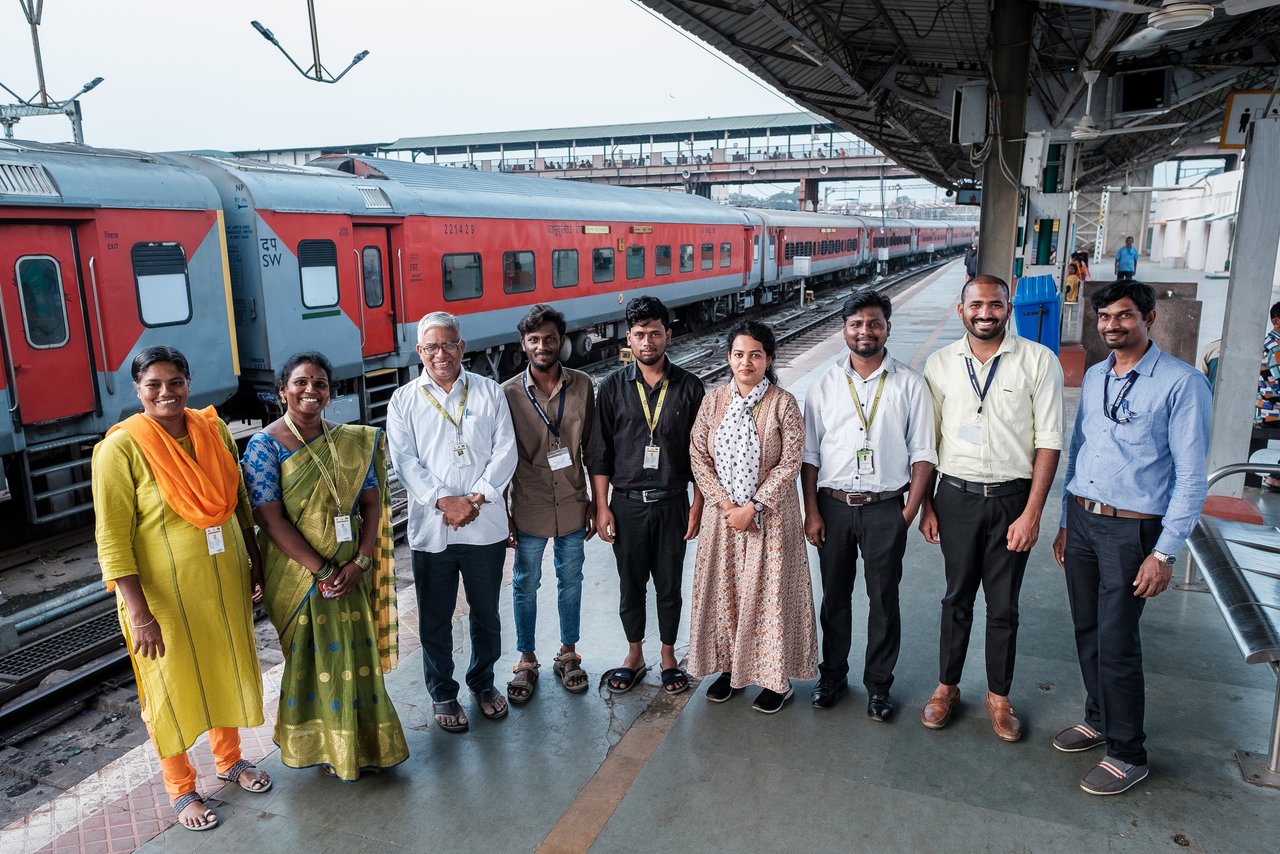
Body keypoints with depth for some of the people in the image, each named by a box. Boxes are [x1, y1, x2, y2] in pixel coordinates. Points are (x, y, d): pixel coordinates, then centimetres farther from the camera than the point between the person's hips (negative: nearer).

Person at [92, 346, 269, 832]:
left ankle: (229, 759, 43)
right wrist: (139, 614, -19)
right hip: (164, 594, -5)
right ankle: (181, 788, 33)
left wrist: (255, 566, 8)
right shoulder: (121, 447, -16)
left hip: (223, 581, 5)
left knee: (228, 671, 19)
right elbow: (112, 540, -16)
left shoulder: (214, 430, -1)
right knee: (173, 687, 12)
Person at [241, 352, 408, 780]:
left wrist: (360, 561, -11)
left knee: (356, 652, 12)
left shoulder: (352, 442, 3)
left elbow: (372, 503, 2)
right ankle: (325, 746, 30)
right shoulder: (265, 446, -10)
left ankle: (361, 740, 33)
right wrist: (321, 570, -19)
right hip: (298, 575, -4)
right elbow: (270, 519, -16)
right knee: (312, 657, 9)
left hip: (349, 570, 4)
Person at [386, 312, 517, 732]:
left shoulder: (489, 391, 3)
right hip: (431, 529, -1)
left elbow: (505, 450, -3)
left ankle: (483, 682, 38)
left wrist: (476, 497, -14)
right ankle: (442, 693, 31)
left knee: (486, 614, 15)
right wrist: (445, 501, -18)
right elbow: (405, 461, -6)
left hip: (486, 525, 1)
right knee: (435, 619, 11)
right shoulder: (404, 400, 2)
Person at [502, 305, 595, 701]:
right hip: (529, 509, -1)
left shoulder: (582, 386, -4)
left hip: (573, 505, 2)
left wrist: (595, 501, 4)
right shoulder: (508, 394, -9)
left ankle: (568, 653, 34)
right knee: (525, 585, 12)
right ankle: (527, 660, 30)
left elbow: (591, 448, 3)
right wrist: (502, 513, -2)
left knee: (570, 582, 15)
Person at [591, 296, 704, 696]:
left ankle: (668, 655, 31)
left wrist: (697, 505, -3)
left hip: (672, 502, 0)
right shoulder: (613, 387, -2)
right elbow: (600, 452, 0)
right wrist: (601, 506, -3)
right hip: (627, 502, 0)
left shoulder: (688, 386, -3)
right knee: (630, 584, 12)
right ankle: (634, 656, 31)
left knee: (669, 585, 11)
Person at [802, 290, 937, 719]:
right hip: (834, 505, 2)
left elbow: (923, 454, -1)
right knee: (834, 595, 14)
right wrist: (811, 512, -1)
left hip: (885, 507, -1)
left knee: (884, 599, 9)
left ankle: (878, 684, 26)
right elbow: (809, 453, 3)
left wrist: (911, 509, -8)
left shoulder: (909, 385, -2)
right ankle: (832, 674, 32)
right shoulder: (825, 384, 2)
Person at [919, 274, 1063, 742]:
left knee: (1003, 606, 11)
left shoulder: (1038, 361, -7)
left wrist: (1032, 513, -11)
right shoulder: (940, 364, 0)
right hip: (956, 496, 2)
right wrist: (926, 505, 4)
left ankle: (999, 695, 30)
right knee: (957, 599, 15)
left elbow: (1049, 441, -7)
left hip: (1011, 497, -1)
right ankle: (946, 686, 32)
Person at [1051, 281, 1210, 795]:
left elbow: (1191, 477, -12)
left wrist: (1164, 553, -15)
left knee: (1116, 642, -1)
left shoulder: (1181, 383, -11)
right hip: (1080, 519, 6)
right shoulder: (1094, 377, 10)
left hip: (1131, 529, -6)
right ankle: (1098, 719, 35)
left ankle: (1128, 754, 16)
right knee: (1087, 631, 15)